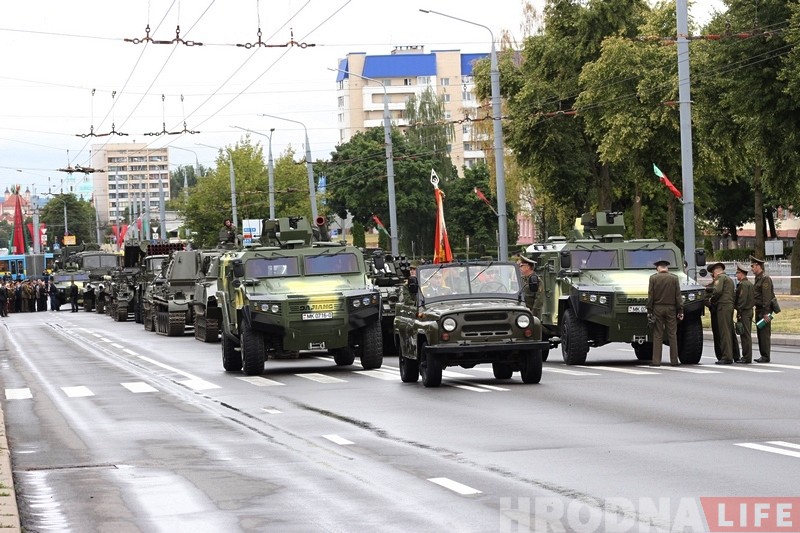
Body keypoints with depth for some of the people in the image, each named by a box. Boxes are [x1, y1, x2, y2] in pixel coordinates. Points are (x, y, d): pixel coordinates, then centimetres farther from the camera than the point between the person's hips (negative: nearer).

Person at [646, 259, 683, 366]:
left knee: (657, 335, 2)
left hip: (657, 309, -1)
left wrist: (649, 311, 2)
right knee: (672, 335, 5)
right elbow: (678, 296, 0)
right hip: (671, 309, 1)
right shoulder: (674, 278, 0)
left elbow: (650, 296, -2)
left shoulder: (653, 278, -2)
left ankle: (656, 361, -2)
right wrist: (680, 311, 4)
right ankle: (674, 361, 5)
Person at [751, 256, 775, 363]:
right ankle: (763, 355, 15)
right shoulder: (757, 278, 17)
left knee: (765, 333, -9)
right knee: (760, 333, 10)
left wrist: (766, 313, -22)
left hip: (764, 310, -10)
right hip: (758, 310, 10)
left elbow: (767, 297, -19)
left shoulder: (765, 278, -13)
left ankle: (766, 356, -8)